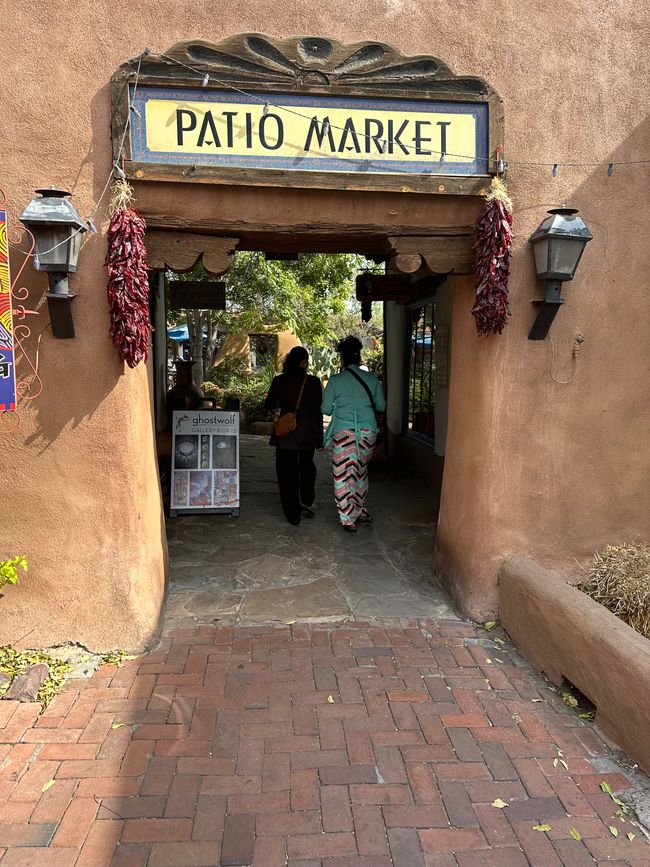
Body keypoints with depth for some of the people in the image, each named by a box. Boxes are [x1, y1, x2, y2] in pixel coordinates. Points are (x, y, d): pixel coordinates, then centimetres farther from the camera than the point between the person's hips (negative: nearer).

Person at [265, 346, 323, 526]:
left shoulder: (279, 381, -6)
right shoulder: (313, 382, -7)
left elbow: (268, 405, 3)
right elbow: (318, 411, -4)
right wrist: (319, 437, 3)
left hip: (286, 435, -1)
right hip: (308, 434, 1)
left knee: (288, 472, 8)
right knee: (307, 466, 24)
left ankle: (293, 515, 10)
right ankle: (306, 504, 17)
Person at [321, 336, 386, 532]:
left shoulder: (335, 380, -1)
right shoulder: (372, 379, 4)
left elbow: (325, 408, 3)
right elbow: (381, 406, 11)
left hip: (343, 431, -3)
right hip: (368, 431, 3)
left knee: (343, 474, 3)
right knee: (361, 472, 19)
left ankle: (349, 519, 4)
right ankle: (360, 511, 29)